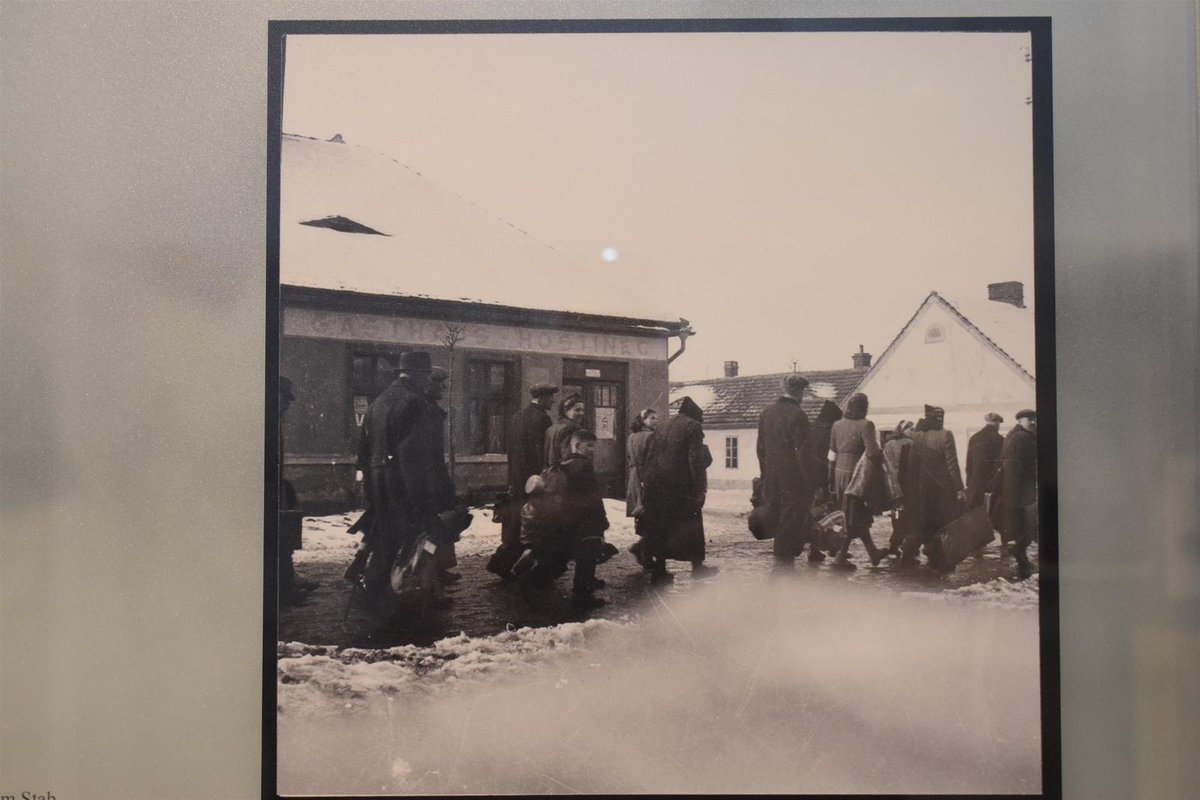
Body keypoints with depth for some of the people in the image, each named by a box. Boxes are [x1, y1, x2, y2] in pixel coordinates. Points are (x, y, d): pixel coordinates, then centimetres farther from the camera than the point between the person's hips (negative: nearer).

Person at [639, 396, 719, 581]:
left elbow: (649, 457, 13)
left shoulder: (663, 428, 15)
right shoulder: (692, 427, -5)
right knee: (692, 526, 6)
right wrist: (700, 487, -14)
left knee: (660, 527, 9)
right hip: (681, 487, -6)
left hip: (656, 486, 6)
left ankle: (658, 569, 9)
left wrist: (647, 483, 15)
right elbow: (696, 460, -13)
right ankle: (697, 566, 11)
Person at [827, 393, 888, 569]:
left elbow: (832, 455, 9)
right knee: (853, 517, 4)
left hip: (839, 473, 6)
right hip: (856, 474, -6)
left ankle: (872, 551, 31)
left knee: (857, 515, 19)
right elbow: (872, 452, -22)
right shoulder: (866, 425, -12)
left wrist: (831, 480, 14)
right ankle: (841, 557, 2)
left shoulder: (837, 425, 6)